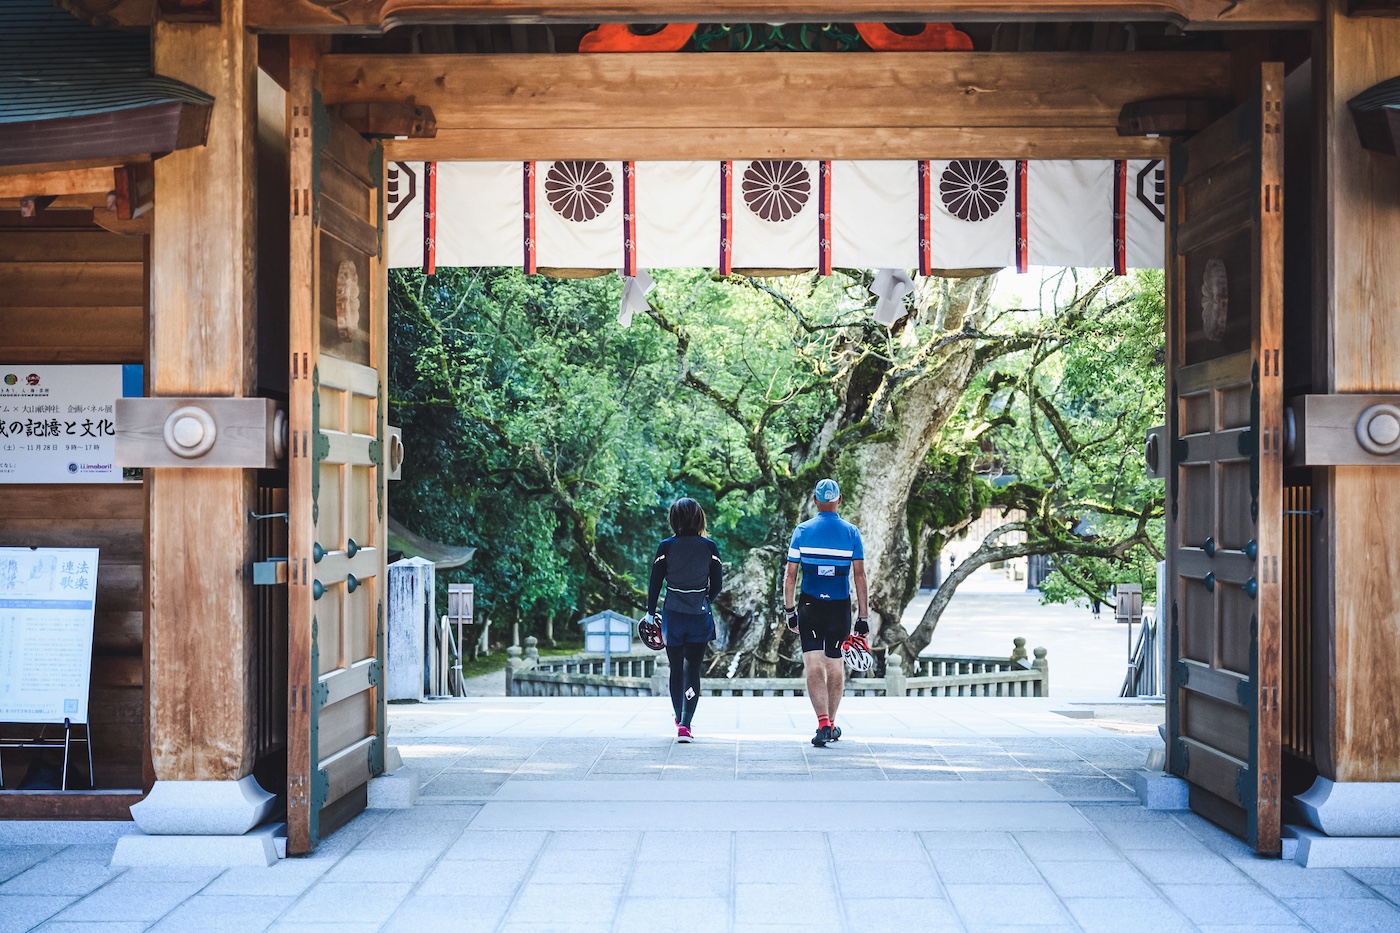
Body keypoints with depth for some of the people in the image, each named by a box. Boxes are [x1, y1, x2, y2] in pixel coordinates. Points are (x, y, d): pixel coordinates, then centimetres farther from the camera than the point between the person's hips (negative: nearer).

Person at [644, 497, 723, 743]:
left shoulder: (666, 547, -4)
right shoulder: (709, 547, -2)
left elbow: (655, 583, -3)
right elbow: (717, 584, 2)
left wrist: (650, 613, 8)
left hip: (673, 615, 0)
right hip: (700, 617, 0)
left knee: (676, 669, 16)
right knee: (692, 670, 3)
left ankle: (679, 718, 33)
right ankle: (685, 723, -11)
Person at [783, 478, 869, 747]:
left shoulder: (802, 531, -1)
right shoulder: (851, 532, 0)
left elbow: (790, 576, -2)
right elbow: (859, 577, -3)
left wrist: (789, 611, 7)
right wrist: (864, 617, 1)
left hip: (809, 607, -1)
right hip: (840, 608, 1)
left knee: (814, 666, -2)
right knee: (835, 665, 15)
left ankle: (823, 723, -18)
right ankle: (832, 725, 25)